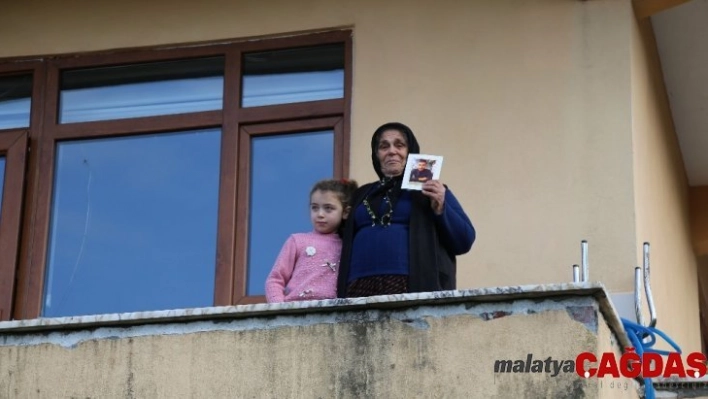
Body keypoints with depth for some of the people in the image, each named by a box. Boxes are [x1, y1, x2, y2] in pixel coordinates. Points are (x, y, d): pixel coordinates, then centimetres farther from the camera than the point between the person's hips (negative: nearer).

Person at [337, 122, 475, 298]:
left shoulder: (434, 192, 15)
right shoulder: (362, 195, 24)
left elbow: (465, 241, 6)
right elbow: (346, 243, 23)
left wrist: (440, 209, -8)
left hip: (412, 288, -3)